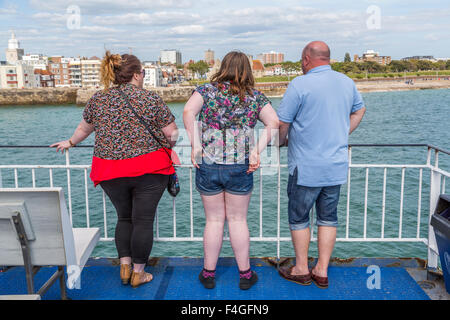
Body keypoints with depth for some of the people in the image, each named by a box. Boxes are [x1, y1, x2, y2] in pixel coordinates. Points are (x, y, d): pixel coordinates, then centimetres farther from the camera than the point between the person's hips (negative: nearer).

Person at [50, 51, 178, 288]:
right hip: (148, 170, -4)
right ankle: (138, 273, 16)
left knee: (124, 218, 20)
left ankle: (124, 267, 20)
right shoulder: (149, 98, -6)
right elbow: (172, 133, -3)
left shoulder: (98, 98, 7)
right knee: (143, 220, 6)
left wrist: (71, 142, 41)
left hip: (110, 174, 4)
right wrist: (165, 143, 20)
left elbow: (84, 128, 22)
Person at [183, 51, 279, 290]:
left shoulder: (207, 90, 2)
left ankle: (208, 273, 24)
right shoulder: (255, 97, 5)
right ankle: (245, 274, 23)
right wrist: (257, 151, -8)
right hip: (240, 167, 0)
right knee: (238, 220, 13)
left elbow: (188, 112, -15)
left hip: (208, 165, 0)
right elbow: (274, 123, -7)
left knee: (214, 220, 12)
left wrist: (195, 146, -12)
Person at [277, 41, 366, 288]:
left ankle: (301, 270, 23)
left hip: (306, 168, -6)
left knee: (299, 218, 11)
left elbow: (282, 122, -12)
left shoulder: (300, 84, -14)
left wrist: (282, 141, 8)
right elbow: (359, 112, 22)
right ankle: (322, 271, 22)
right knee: (328, 218, 14)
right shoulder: (347, 82, 6)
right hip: (337, 166, 6)